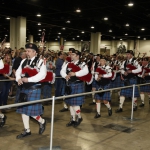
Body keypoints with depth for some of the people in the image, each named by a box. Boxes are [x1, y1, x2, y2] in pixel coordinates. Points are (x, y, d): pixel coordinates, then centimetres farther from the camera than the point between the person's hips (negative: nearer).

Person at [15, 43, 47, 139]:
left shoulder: (40, 62, -8)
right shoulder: (24, 61, 11)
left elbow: (42, 75, -20)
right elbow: (18, 72, 8)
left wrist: (28, 79, -24)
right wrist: (18, 79, -15)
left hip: (34, 88, -7)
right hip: (23, 88, 7)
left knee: (31, 110, -5)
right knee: (23, 109, 10)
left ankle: (42, 121, 25)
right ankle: (27, 130, 23)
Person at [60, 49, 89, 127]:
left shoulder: (82, 64, -8)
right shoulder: (68, 64, 11)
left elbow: (86, 71, -27)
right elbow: (62, 71, 5)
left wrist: (75, 73, -32)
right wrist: (65, 76, -16)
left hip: (77, 85, -6)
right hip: (69, 85, 7)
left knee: (75, 103, -6)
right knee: (70, 103, 12)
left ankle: (79, 117, 17)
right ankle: (73, 119, 24)